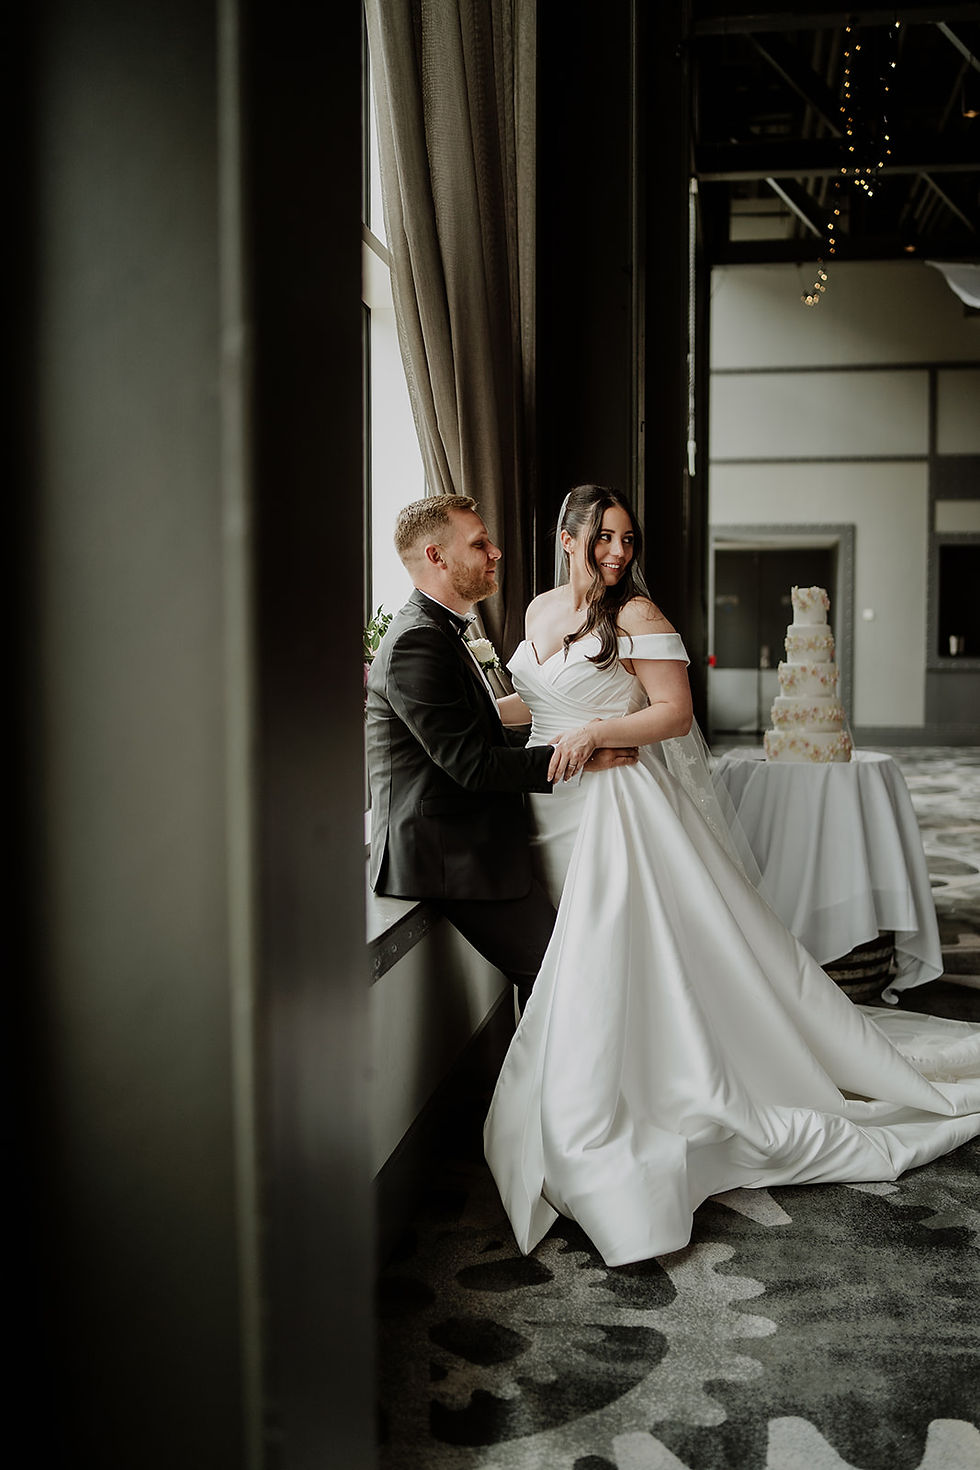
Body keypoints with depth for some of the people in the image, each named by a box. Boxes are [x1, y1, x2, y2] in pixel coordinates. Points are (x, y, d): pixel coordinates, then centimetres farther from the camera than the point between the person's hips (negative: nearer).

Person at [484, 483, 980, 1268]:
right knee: (590, 975, 12)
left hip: (621, 811, -6)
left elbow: (675, 713, -13)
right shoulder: (540, 609, 12)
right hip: (558, 812, 7)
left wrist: (597, 731, -23)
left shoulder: (636, 613, -8)